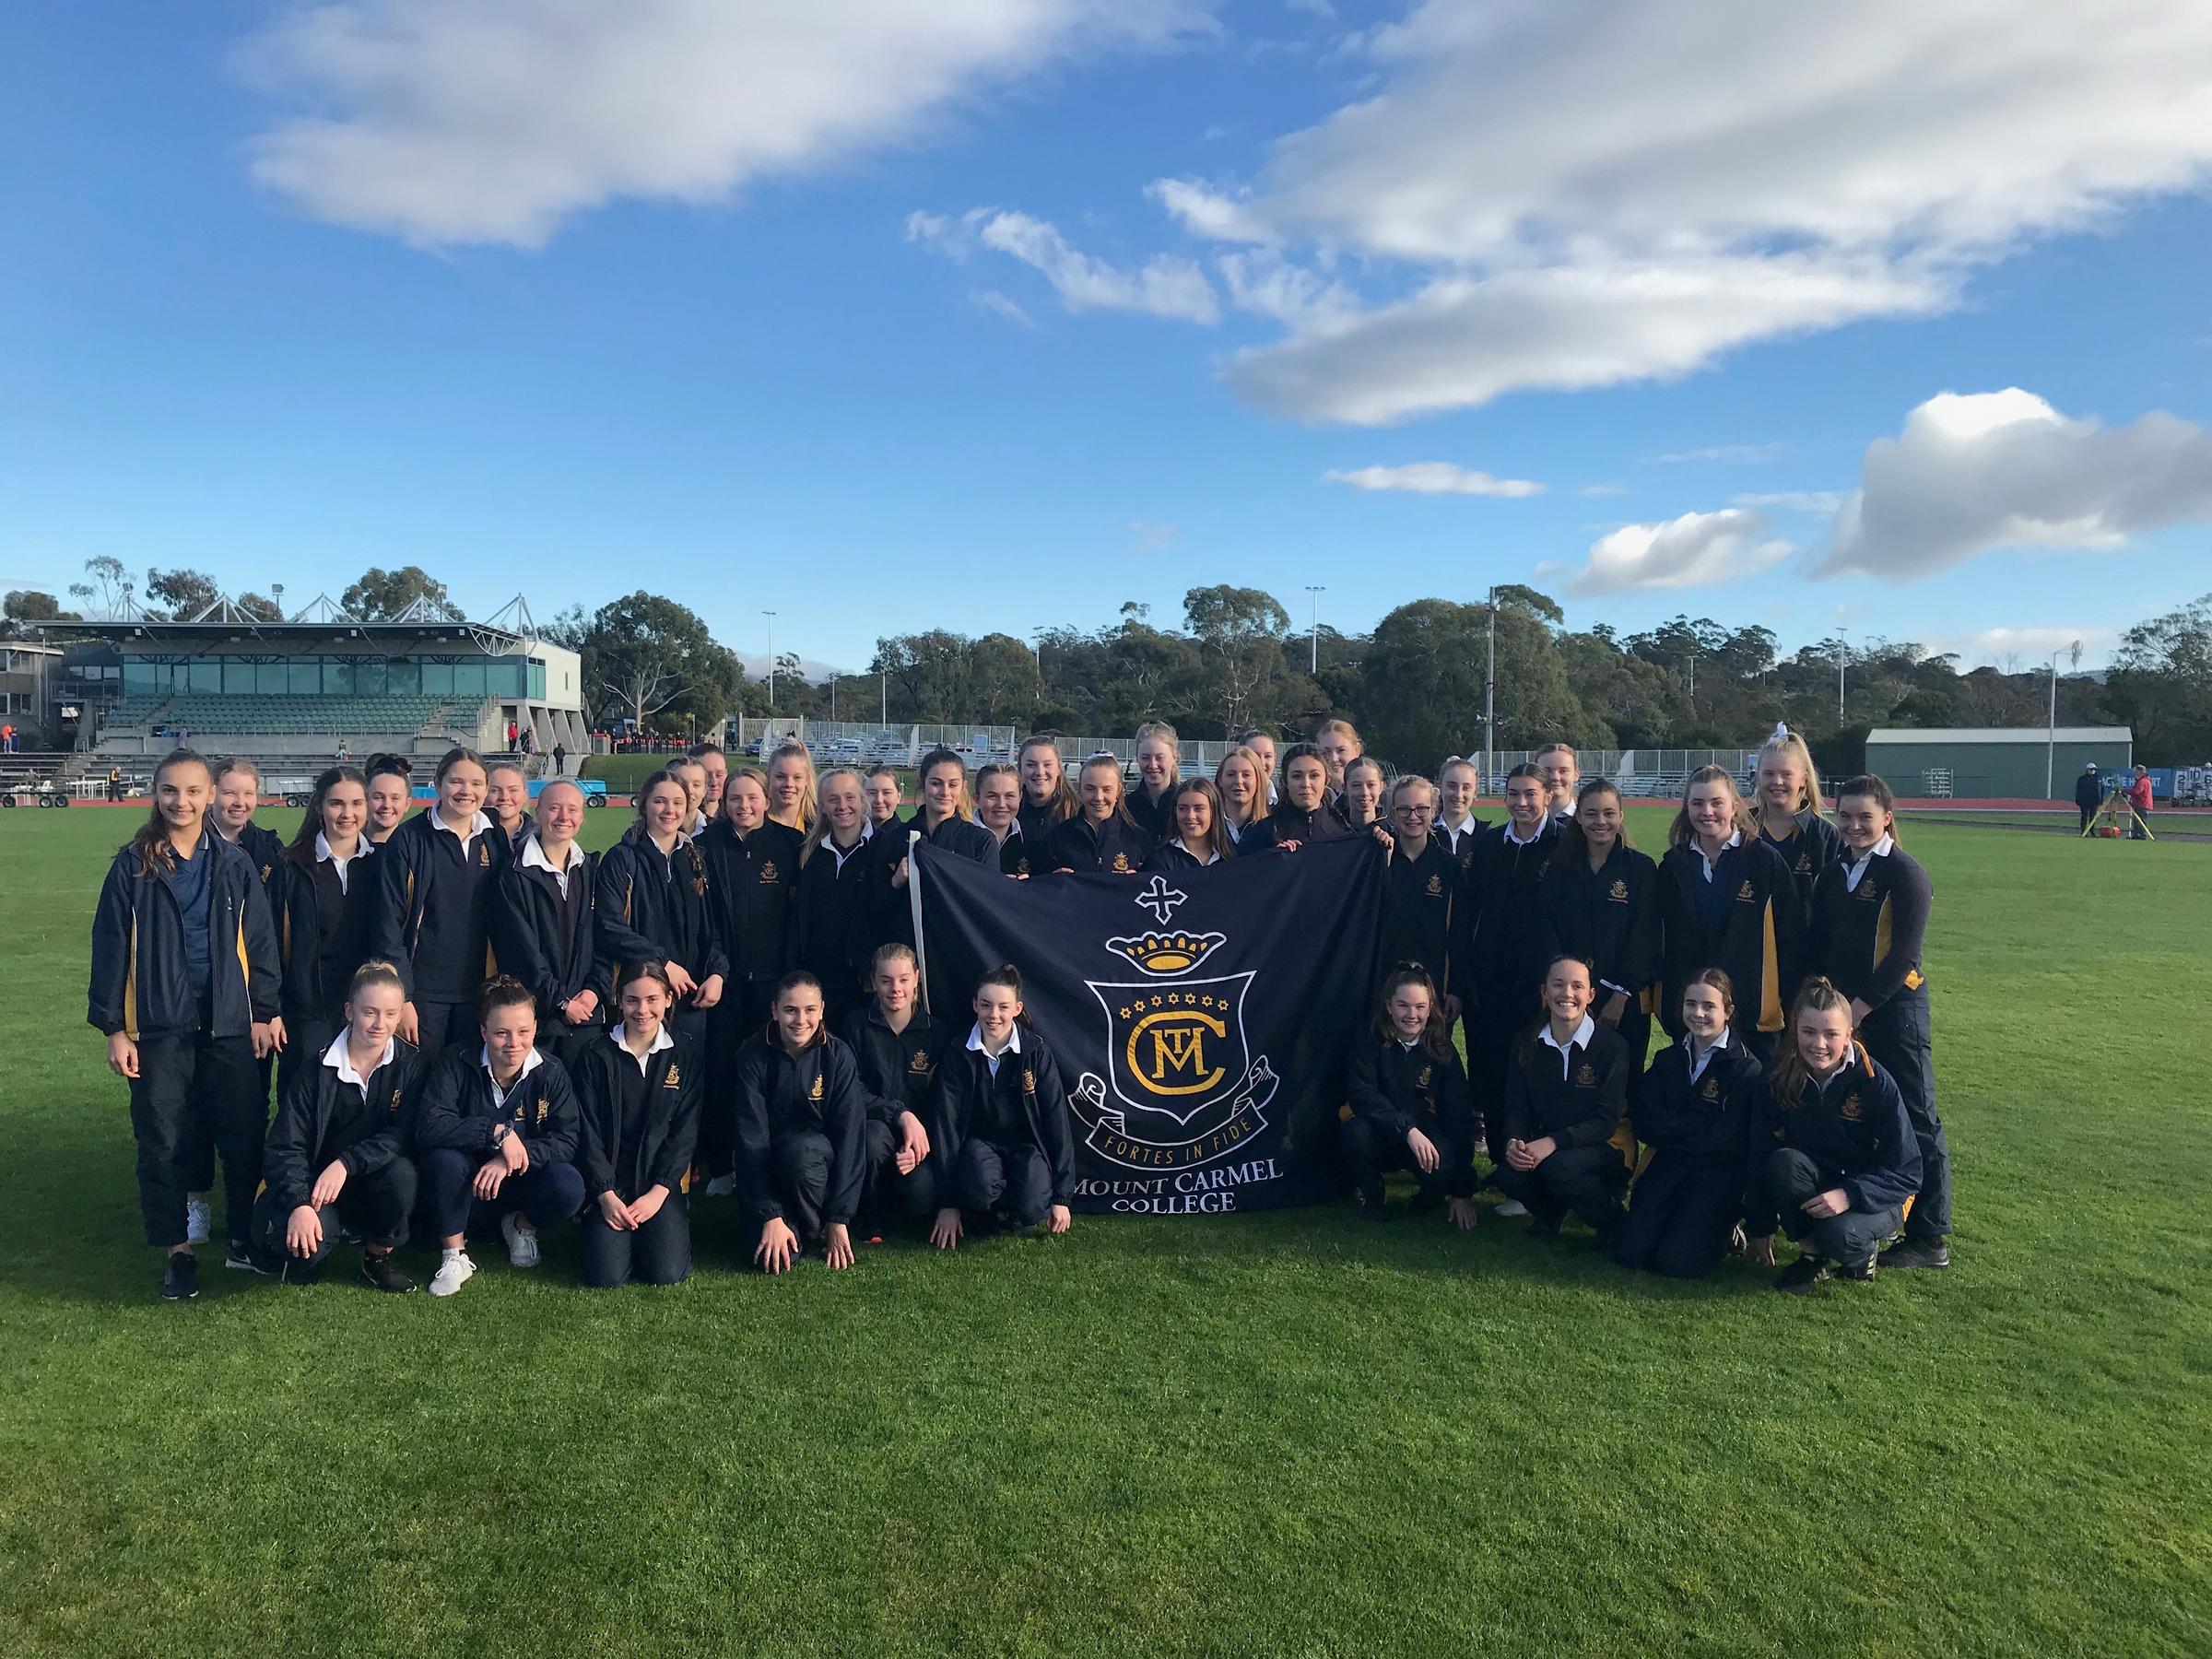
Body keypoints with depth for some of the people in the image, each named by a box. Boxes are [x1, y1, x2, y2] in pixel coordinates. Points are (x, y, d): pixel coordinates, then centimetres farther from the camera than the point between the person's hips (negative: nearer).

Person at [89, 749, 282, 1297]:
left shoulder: (234, 863, 4)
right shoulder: (133, 865, 0)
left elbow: (259, 942, 6)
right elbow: (110, 948, 1)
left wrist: (266, 1011, 1)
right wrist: (113, 1027, -2)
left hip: (229, 1024, 1)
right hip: (159, 1026, -1)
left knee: (244, 1134, 3)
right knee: (163, 1142, 5)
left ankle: (247, 1237, 18)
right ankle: (176, 1249, 19)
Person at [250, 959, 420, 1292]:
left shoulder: (411, 1063, -6)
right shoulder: (317, 1070, -8)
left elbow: (403, 1135, -13)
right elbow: (284, 1148, -10)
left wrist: (346, 1163, -26)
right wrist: (298, 1204, -25)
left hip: (374, 1183, 1)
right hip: (318, 1185, -1)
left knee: (402, 1174, -33)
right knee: (305, 1244, -31)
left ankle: (378, 1258, -4)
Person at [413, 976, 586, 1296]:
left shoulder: (550, 1073, -9)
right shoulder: (457, 1065, -13)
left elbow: (567, 1141, -16)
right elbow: (428, 1126, -26)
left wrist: (510, 1158, -31)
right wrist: (497, 1132, -33)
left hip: (521, 1184, 1)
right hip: (467, 1193, -1)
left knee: (569, 1187, -29)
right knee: (444, 1157, -33)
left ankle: (522, 1225, 7)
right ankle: (454, 1255, -10)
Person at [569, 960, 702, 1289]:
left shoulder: (686, 1055, 2)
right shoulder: (594, 1055, 0)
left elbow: (685, 1132, -1)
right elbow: (587, 1131, -2)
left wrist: (658, 1192, -11)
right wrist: (606, 1195, -12)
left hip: (660, 1182, 0)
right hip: (608, 1182, 0)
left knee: (668, 1273, -17)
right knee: (605, 1276, -17)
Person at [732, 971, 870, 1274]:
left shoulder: (838, 1056, -10)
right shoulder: (754, 1055, -11)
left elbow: (850, 1134, -12)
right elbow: (751, 1136, -15)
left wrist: (839, 1219, -16)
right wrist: (771, 1215, -21)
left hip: (822, 1159, 0)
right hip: (769, 1167, 0)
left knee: (800, 1149, -36)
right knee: (772, 1258, -23)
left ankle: (819, 1227, -9)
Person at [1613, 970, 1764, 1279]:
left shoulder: (1747, 1068, -5)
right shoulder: (1667, 1060, 11)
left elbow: (1725, 1138, -13)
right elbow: (1645, 1126, 1)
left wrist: (1671, 1126, -7)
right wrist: (1697, 1127, -9)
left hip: (1719, 1172, -4)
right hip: (1669, 1165, 4)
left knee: (1678, 1263, -18)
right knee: (1628, 1252, -11)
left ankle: (1723, 1227, 11)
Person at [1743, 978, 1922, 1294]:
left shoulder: (1876, 1083, -19)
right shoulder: (1780, 1080, -9)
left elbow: (1906, 1173, -15)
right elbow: (1763, 1154, -3)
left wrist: (1849, 1195, -30)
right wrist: (1759, 1227, -2)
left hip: (1871, 1196, -3)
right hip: (1813, 1189, 3)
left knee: (1838, 1235, -34)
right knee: (1783, 1162, -30)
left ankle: (1862, 1253, 4)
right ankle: (1814, 1256, -8)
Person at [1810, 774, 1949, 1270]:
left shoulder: (1905, 874, -10)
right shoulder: (1835, 872, 11)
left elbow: (1902, 958, -14)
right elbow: (1818, 943, 12)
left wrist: (1857, 1010, -15)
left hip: (1894, 1010, -7)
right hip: (1844, 1009, 7)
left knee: (1914, 1120, -1)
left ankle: (1931, 1237, 7)